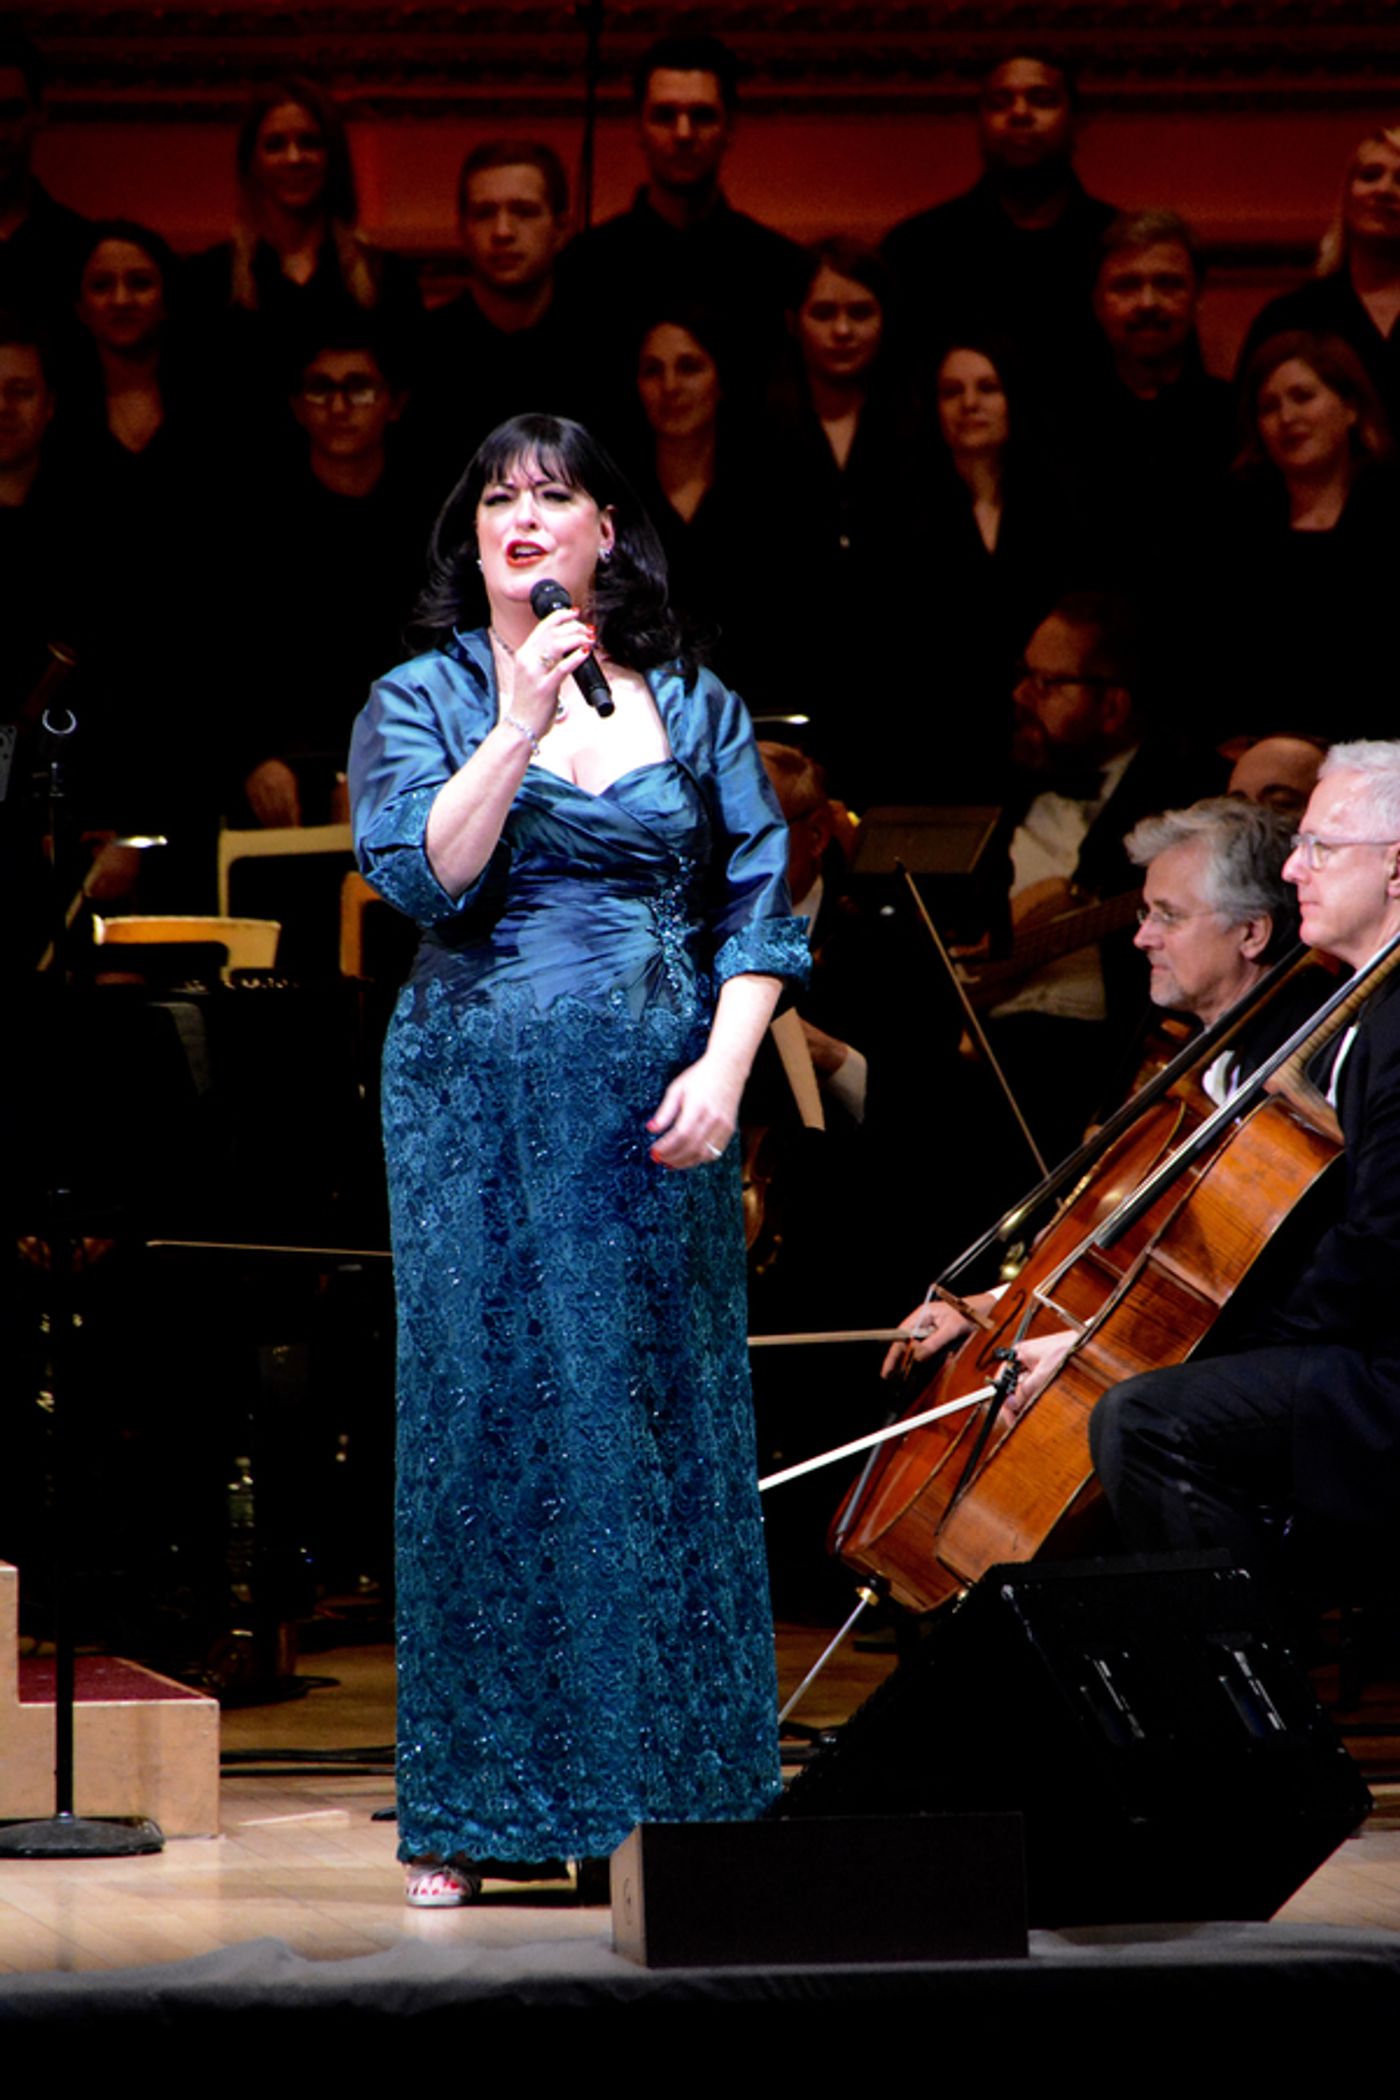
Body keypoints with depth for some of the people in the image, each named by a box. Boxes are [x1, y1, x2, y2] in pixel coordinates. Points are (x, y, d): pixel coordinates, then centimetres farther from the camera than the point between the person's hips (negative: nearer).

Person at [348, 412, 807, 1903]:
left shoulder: (694, 710, 10)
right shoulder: (423, 701, 5)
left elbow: (758, 905, 7)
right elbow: (421, 875, -10)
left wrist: (723, 1068, -6)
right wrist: (519, 729, -19)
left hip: (657, 1108, 2)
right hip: (482, 1096, -2)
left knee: (668, 1426, 1)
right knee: (488, 1419, -2)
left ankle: (665, 1790, 7)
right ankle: (471, 1810, 3)